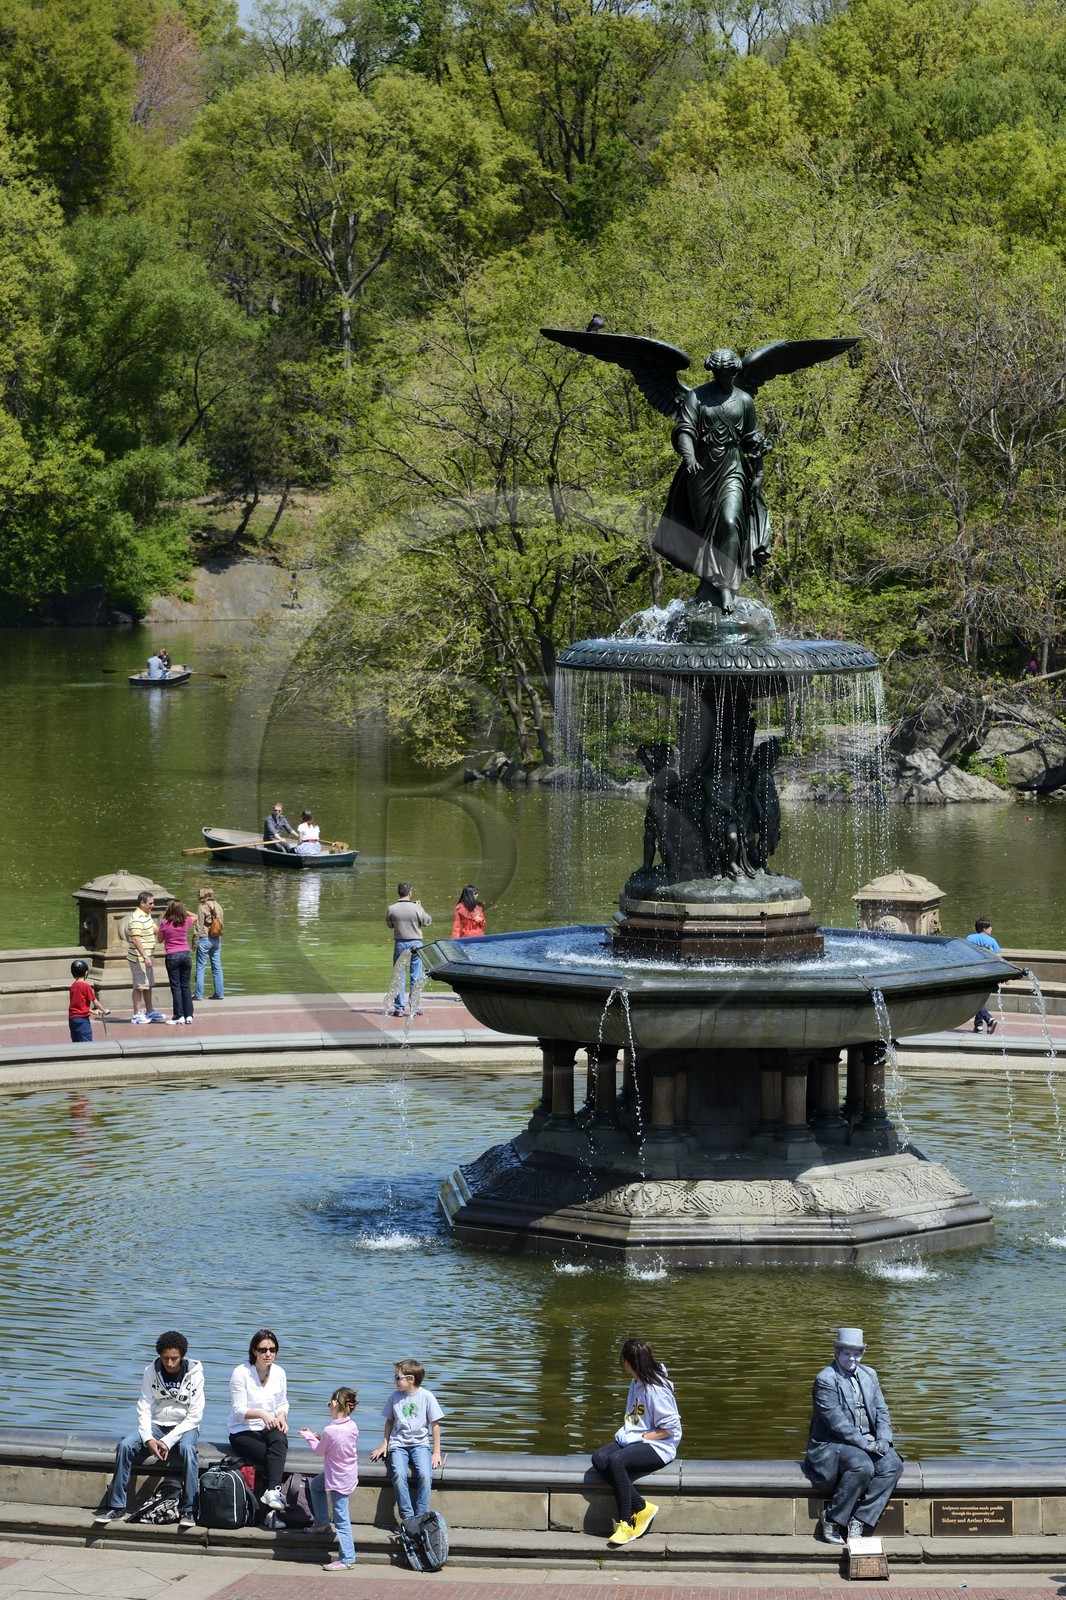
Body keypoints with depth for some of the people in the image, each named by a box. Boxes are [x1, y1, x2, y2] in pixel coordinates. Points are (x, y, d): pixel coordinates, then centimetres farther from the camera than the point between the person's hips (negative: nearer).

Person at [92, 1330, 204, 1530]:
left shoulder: (194, 1374, -10)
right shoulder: (151, 1372, -3)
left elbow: (194, 1416, -12)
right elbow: (144, 1409, -3)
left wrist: (168, 1441, -21)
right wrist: (148, 1439, -20)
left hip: (185, 1426, -3)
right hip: (156, 1424, 3)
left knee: (188, 1449, -37)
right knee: (125, 1446, -24)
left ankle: (188, 1511, -35)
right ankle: (116, 1505, -18)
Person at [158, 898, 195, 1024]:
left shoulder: (165, 923, -11)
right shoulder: (186, 921, 0)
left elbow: (160, 940, 3)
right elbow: (195, 916, 23)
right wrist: (183, 910, 18)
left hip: (172, 956, -3)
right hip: (186, 954, 3)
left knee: (176, 987, 2)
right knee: (186, 986, 10)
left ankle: (179, 1016, -1)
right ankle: (189, 1016, 10)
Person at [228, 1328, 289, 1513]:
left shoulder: (279, 1373, 7)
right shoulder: (241, 1373, -9)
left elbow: (283, 1404, 18)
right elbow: (239, 1410, -12)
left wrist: (281, 1417, -6)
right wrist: (262, 1414, -29)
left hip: (269, 1429, 3)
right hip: (242, 1433, -3)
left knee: (279, 1439, -35)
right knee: (276, 1456, -32)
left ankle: (272, 1491, -48)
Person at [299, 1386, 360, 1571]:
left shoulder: (330, 1430, -26)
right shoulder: (353, 1426, -5)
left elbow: (319, 1450, -8)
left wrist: (309, 1436, 8)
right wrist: (319, 1438, 9)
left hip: (338, 1479, -9)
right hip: (350, 1471, 9)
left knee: (341, 1519, -3)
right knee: (316, 1484, 33)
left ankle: (347, 1559, 1)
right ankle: (322, 1523, 43)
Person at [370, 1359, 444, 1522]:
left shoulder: (426, 1397, -2)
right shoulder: (395, 1396, 6)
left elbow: (435, 1425, 2)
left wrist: (436, 1453, -1)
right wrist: (384, 1445, 13)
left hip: (420, 1443, -1)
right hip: (398, 1444, 1)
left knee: (425, 1475, -28)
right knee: (399, 1475, -28)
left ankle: (421, 1517, -20)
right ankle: (407, 1517, -23)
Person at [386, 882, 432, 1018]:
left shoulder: (392, 909, -6)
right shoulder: (416, 908, -11)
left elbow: (389, 925, 8)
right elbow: (427, 921, 2)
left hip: (399, 944, 1)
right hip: (415, 943, -1)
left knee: (399, 977, 7)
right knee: (416, 977, 7)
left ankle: (399, 1008, 5)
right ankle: (415, 1006, 6)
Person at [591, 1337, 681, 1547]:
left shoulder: (656, 1389, -16)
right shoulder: (636, 1383, 13)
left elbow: (669, 1428, -15)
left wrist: (639, 1438, -16)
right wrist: (623, 1434, 6)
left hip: (658, 1447, -9)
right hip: (633, 1440, 9)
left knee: (616, 1461, -34)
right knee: (599, 1459, -18)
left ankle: (625, 1522, -25)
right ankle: (641, 1507, -20)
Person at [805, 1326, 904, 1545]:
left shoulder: (869, 1375, 13)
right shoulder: (826, 1379, -10)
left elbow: (881, 1410, 12)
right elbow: (836, 1421, -17)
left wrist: (883, 1440, -7)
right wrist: (865, 1444, -21)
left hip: (867, 1442, 7)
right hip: (831, 1444, -7)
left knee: (893, 1465, -21)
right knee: (862, 1467, -34)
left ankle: (859, 1522, -21)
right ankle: (832, 1520, -18)